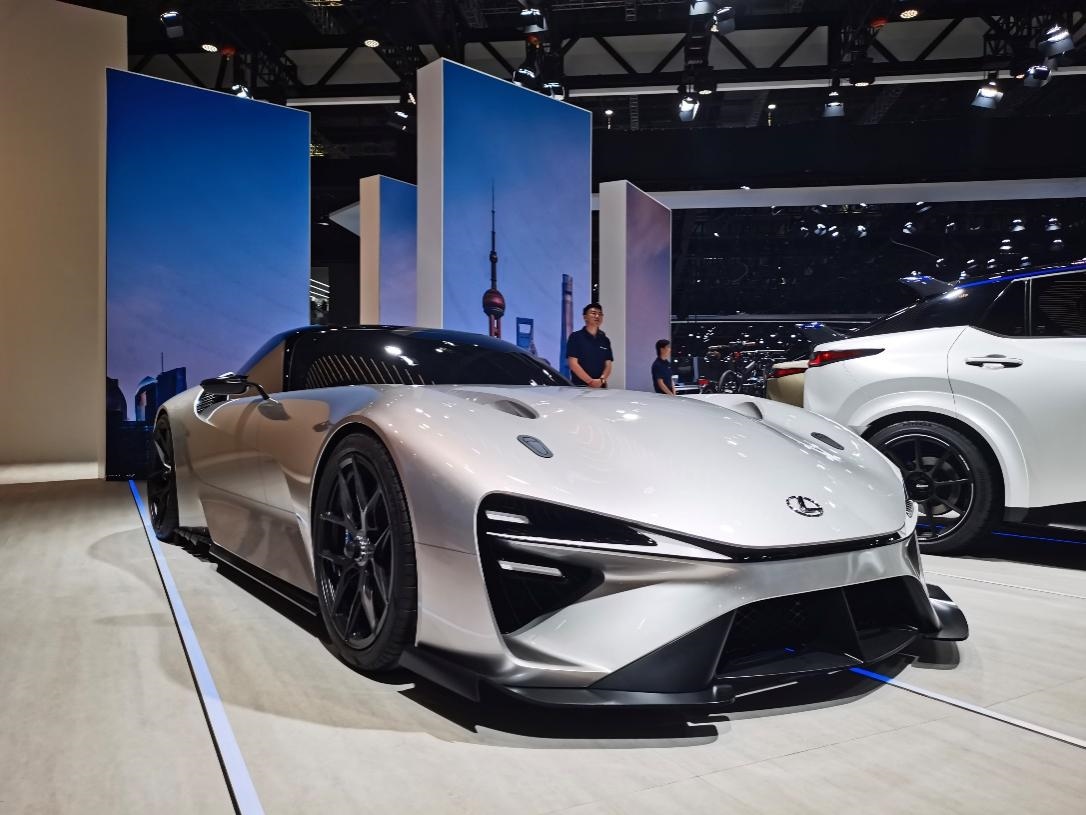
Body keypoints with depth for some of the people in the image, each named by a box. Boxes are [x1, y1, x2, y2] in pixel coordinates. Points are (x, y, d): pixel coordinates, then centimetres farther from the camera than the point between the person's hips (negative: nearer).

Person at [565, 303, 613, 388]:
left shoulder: (605, 340, 14)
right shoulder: (576, 337, 0)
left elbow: (608, 365, 10)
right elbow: (573, 364, -8)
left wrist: (602, 380, -10)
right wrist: (590, 381, -15)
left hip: (601, 387, 4)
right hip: (580, 386, -4)